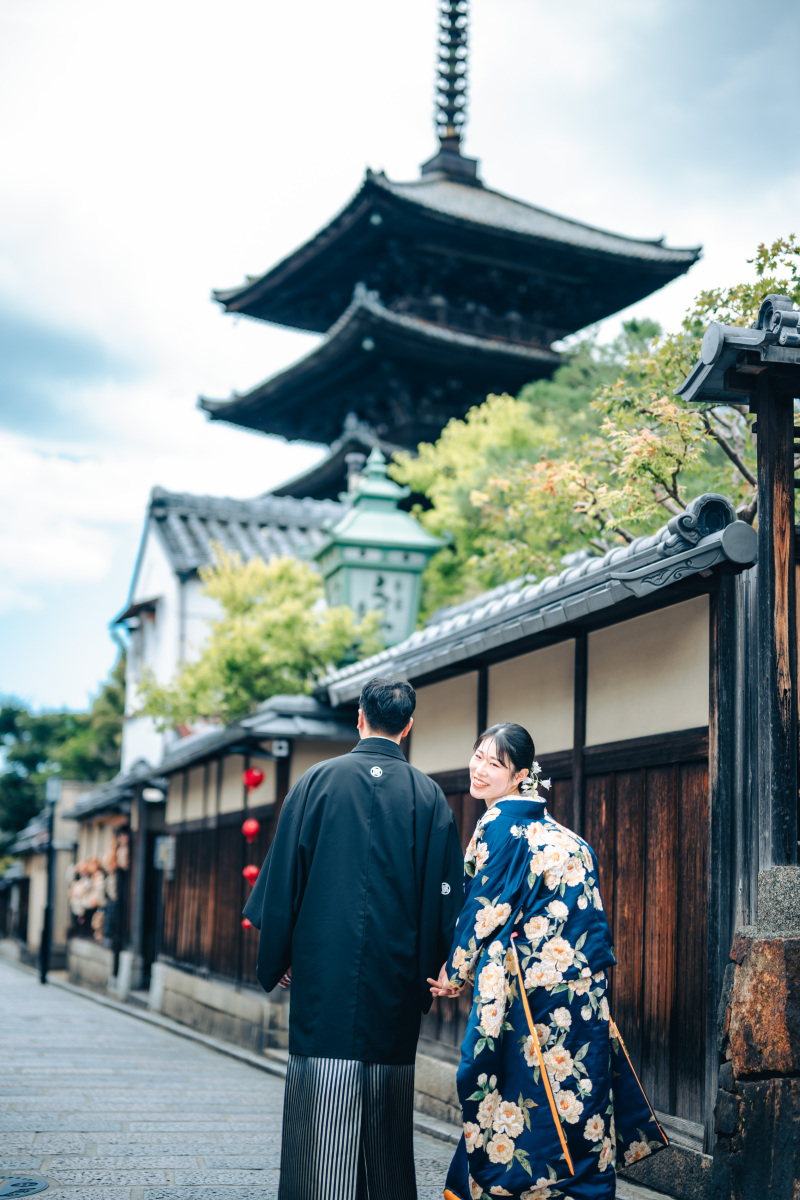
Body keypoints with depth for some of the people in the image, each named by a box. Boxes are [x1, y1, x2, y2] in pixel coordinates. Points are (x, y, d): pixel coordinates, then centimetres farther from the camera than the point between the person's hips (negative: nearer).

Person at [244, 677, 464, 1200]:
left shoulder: (318, 781, -1)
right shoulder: (429, 796, 2)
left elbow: (283, 877, 0)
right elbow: (445, 895, 3)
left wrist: (275, 961, 8)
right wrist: (428, 977, 12)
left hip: (324, 966, -2)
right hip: (397, 978, 2)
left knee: (320, 1108, -2)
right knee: (388, 1114, 13)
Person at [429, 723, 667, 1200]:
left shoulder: (502, 821, -11)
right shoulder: (542, 820, 15)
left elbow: (487, 906, -13)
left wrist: (455, 970, -1)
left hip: (534, 976, -9)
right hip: (576, 977, 9)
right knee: (568, 1086, 11)